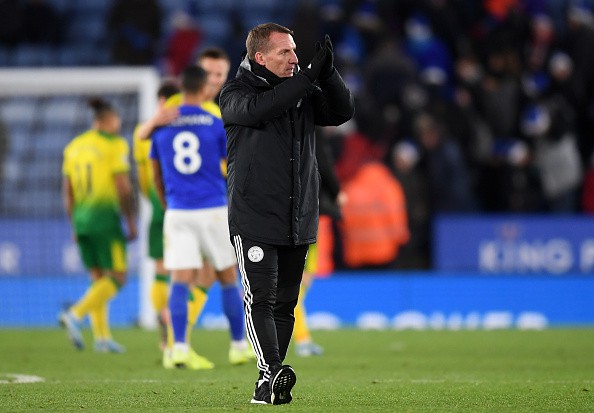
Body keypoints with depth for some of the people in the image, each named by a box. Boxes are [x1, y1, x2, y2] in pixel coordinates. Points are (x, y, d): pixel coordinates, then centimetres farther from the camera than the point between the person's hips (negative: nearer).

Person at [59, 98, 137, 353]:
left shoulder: (73, 147, 12)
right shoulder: (114, 144, -5)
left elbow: (68, 192, 13)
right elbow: (123, 188, -10)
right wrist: (131, 223, -3)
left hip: (81, 217, 7)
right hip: (105, 217, -7)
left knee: (98, 279, 12)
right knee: (116, 277, -2)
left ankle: (102, 337, 6)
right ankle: (75, 315, -19)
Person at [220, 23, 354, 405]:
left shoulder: (304, 93, 12)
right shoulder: (236, 93, -2)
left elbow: (343, 112, 1)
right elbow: (258, 109, -24)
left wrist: (328, 74, -16)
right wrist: (309, 77, -28)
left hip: (299, 220, 5)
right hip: (255, 219, -5)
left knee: (286, 302, 7)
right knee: (260, 299, -12)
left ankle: (270, 385, 11)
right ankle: (271, 373, -19)